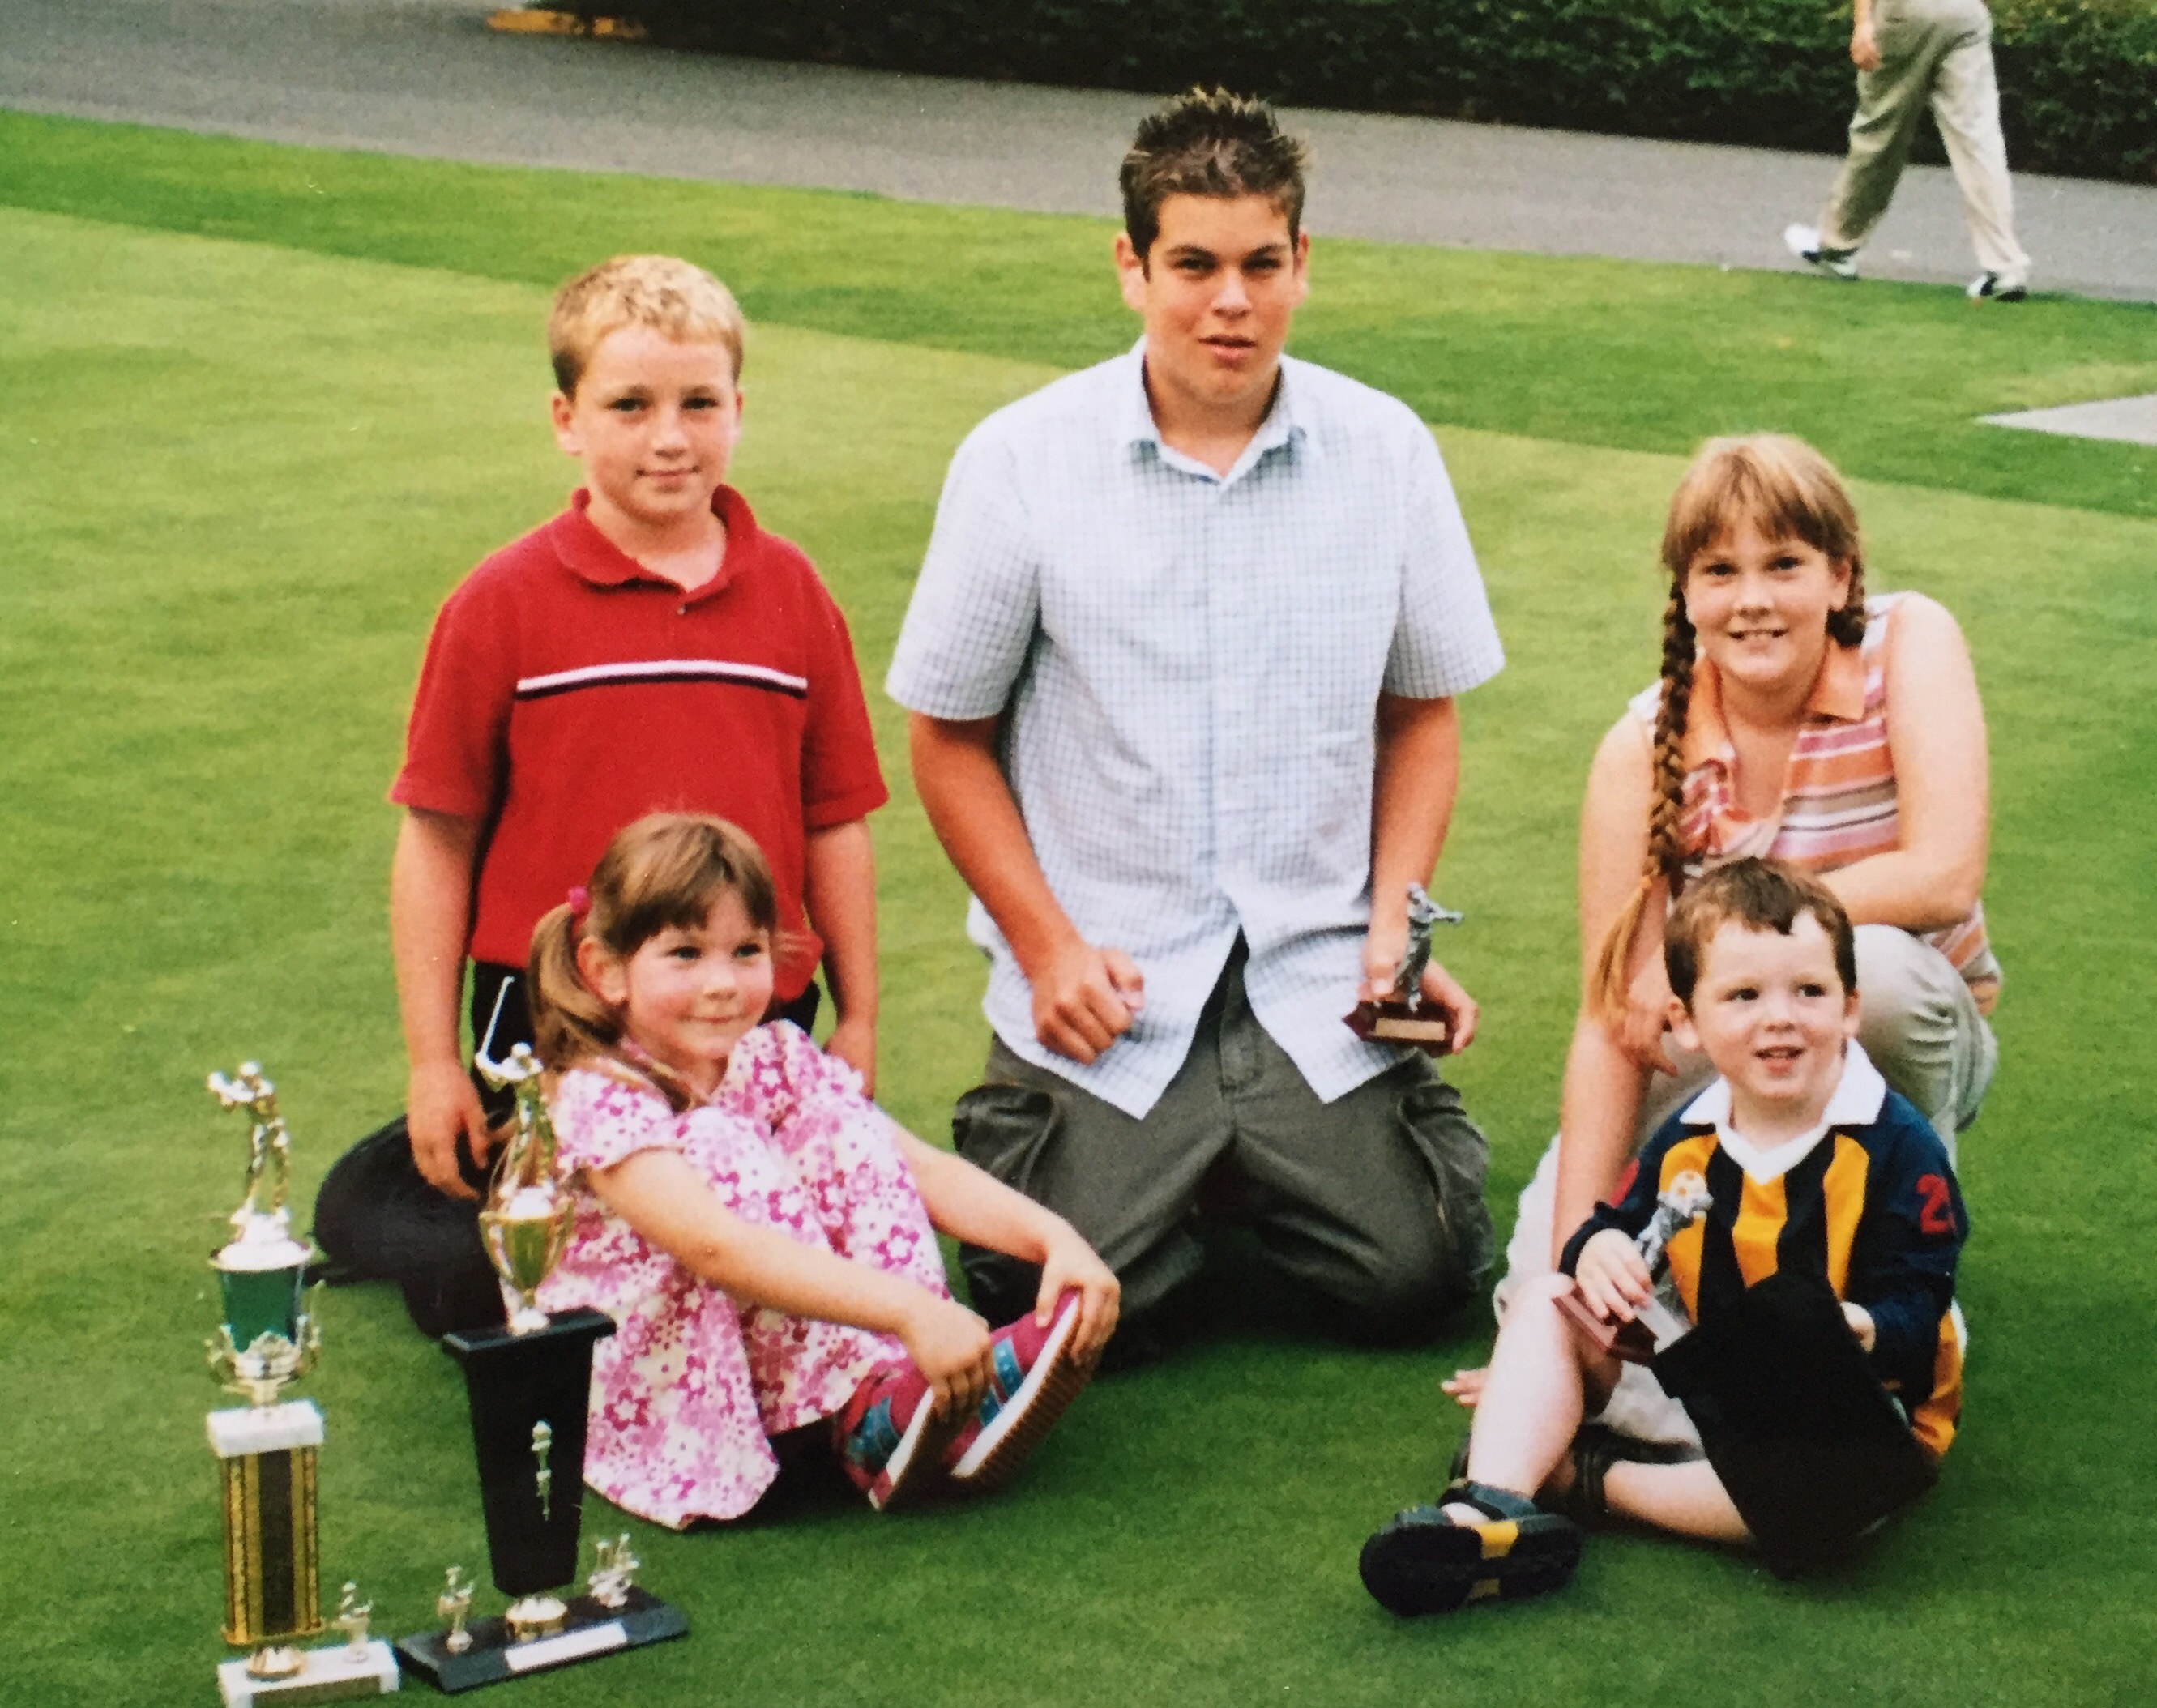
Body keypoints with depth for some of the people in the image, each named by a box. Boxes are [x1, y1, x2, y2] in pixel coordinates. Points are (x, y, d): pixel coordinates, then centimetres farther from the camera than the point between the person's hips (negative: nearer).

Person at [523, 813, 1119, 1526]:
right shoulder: (597, 1101, -22)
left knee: (838, 1119, -10)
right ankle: (868, 1412, -27)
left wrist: (1056, 1237, -27)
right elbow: (717, 1248, -38)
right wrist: (910, 1311, -47)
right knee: (719, 1147, -26)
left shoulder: (774, 1063, 0)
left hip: (768, 1377, 7)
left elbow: (924, 1171, -7)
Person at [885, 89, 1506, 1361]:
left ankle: (1248, 1170, 21)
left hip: (1316, 978, 2)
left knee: (1414, 1278, -12)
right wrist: (1048, 946, -7)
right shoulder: (1021, 462, -5)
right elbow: (949, 736, 2)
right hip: (1105, 988, -1)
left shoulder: (1386, 452, 1)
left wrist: (1393, 920, -2)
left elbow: (1423, 708, 11)